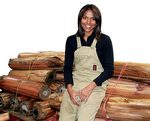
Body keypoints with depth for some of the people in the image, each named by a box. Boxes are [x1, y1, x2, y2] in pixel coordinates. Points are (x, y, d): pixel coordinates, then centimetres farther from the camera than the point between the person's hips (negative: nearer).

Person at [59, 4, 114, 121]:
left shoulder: (104, 40, -3)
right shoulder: (72, 40, 6)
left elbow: (109, 70, -4)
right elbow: (67, 67, 6)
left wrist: (90, 87, -15)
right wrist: (70, 89, -9)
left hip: (95, 86, -2)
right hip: (74, 84, 3)